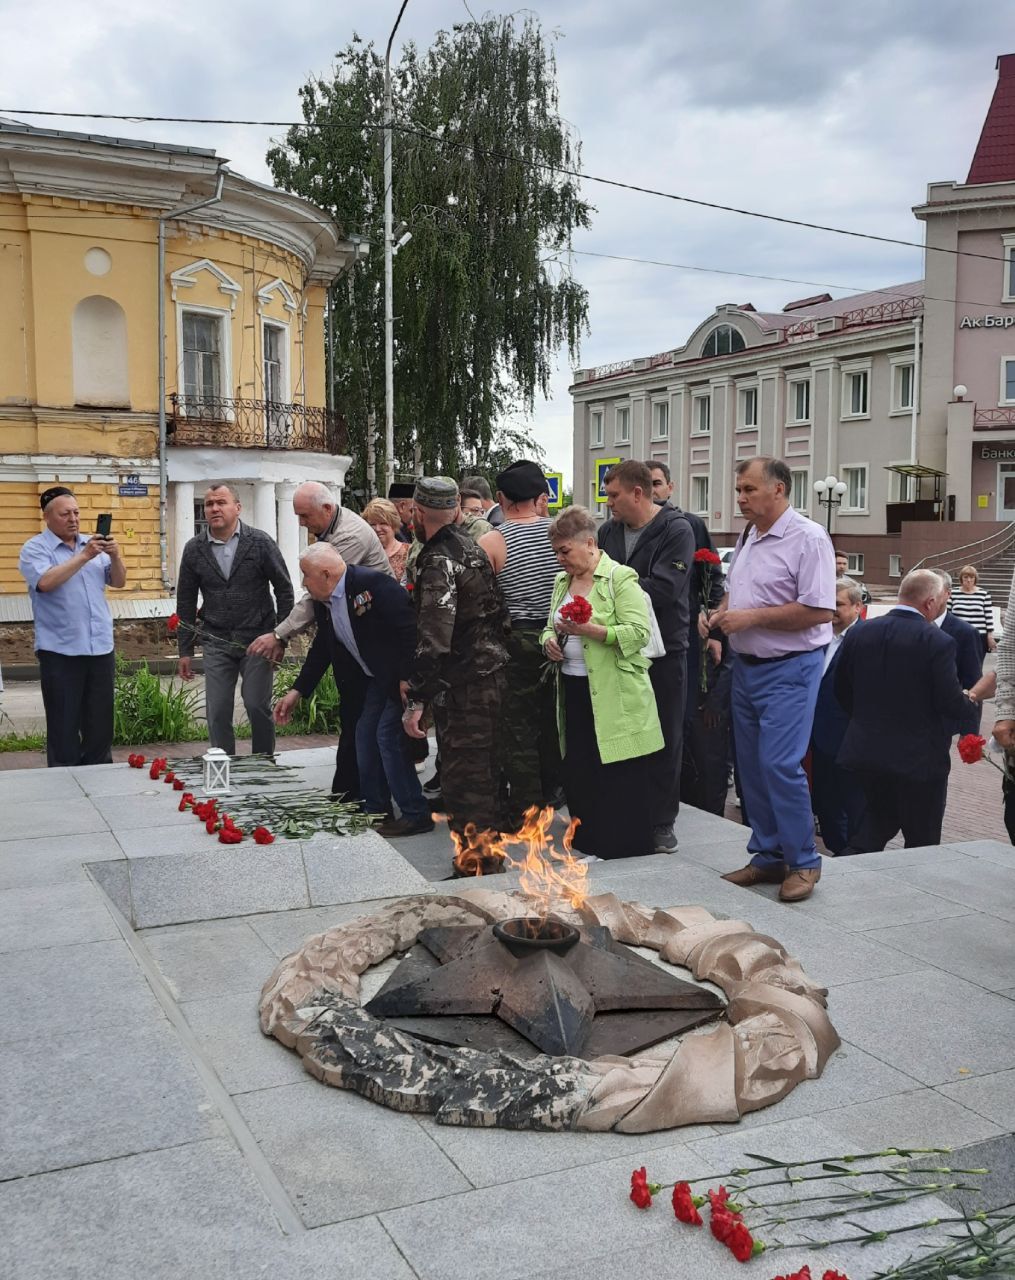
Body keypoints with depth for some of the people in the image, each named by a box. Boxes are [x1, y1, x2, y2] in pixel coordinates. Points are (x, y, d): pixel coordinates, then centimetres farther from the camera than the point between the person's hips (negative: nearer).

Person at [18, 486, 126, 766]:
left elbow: (119, 581, 7)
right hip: (60, 651, -5)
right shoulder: (34, 549, -3)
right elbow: (45, 582, -21)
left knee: (101, 721, 11)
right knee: (64, 725, 3)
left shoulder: (93, 544, 12)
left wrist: (115, 556, -12)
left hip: (101, 646, 5)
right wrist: (83, 556, -23)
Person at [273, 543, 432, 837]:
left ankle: (415, 814, -5)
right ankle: (376, 812, 21)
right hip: (374, 679, 9)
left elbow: (409, 628, -26)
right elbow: (321, 649, 15)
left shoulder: (373, 584, -24)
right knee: (365, 736, 8)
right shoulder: (323, 603, 4)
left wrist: (407, 679, -28)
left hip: (404, 676, -9)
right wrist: (297, 691, 12)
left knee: (388, 734, -14)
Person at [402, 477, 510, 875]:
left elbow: (433, 640, -25)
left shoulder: (438, 562, -17)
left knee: (462, 777, -2)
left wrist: (414, 700, -24)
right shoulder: (470, 547, 12)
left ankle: (473, 866, 5)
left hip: (463, 685, -10)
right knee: (485, 771, 21)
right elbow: (497, 614, 20)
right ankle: (490, 854, 34)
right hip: (491, 673, 10)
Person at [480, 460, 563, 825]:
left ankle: (523, 810, 10)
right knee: (552, 717, 18)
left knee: (516, 725, 5)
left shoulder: (490, 542, -11)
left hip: (516, 640, -4)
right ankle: (551, 791, 32)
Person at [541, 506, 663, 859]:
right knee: (578, 774, 11)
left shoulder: (620, 579, -9)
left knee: (620, 781, -2)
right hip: (573, 691, 8)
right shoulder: (562, 581, 15)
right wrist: (550, 641, 1)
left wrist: (589, 629, -25)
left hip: (613, 696, -7)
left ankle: (629, 853, 9)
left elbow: (638, 632, -18)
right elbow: (550, 626, 25)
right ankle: (590, 847, 24)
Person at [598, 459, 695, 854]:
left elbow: (664, 588, -21)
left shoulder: (676, 531, -10)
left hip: (664, 651, -5)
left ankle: (661, 821, 15)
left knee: (664, 739, 5)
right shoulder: (608, 531, 9)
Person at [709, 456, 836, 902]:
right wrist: (721, 613, 3)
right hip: (746, 666, 9)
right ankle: (768, 856, 23)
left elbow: (820, 610, -21)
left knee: (779, 764, -12)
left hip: (789, 669, -9)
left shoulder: (808, 539, -14)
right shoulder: (749, 539, 13)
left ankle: (803, 862, 3)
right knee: (752, 766, 11)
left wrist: (752, 617, -19)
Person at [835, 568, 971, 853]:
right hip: (920, 756, -5)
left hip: (867, 749, 5)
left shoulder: (859, 633, -1)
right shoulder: (938, 642, -17)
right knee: (922, 841, 10)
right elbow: (953, 705, -16)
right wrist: (968, 700, 7)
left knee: (880, 817, 23)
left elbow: (842, 690, 8)